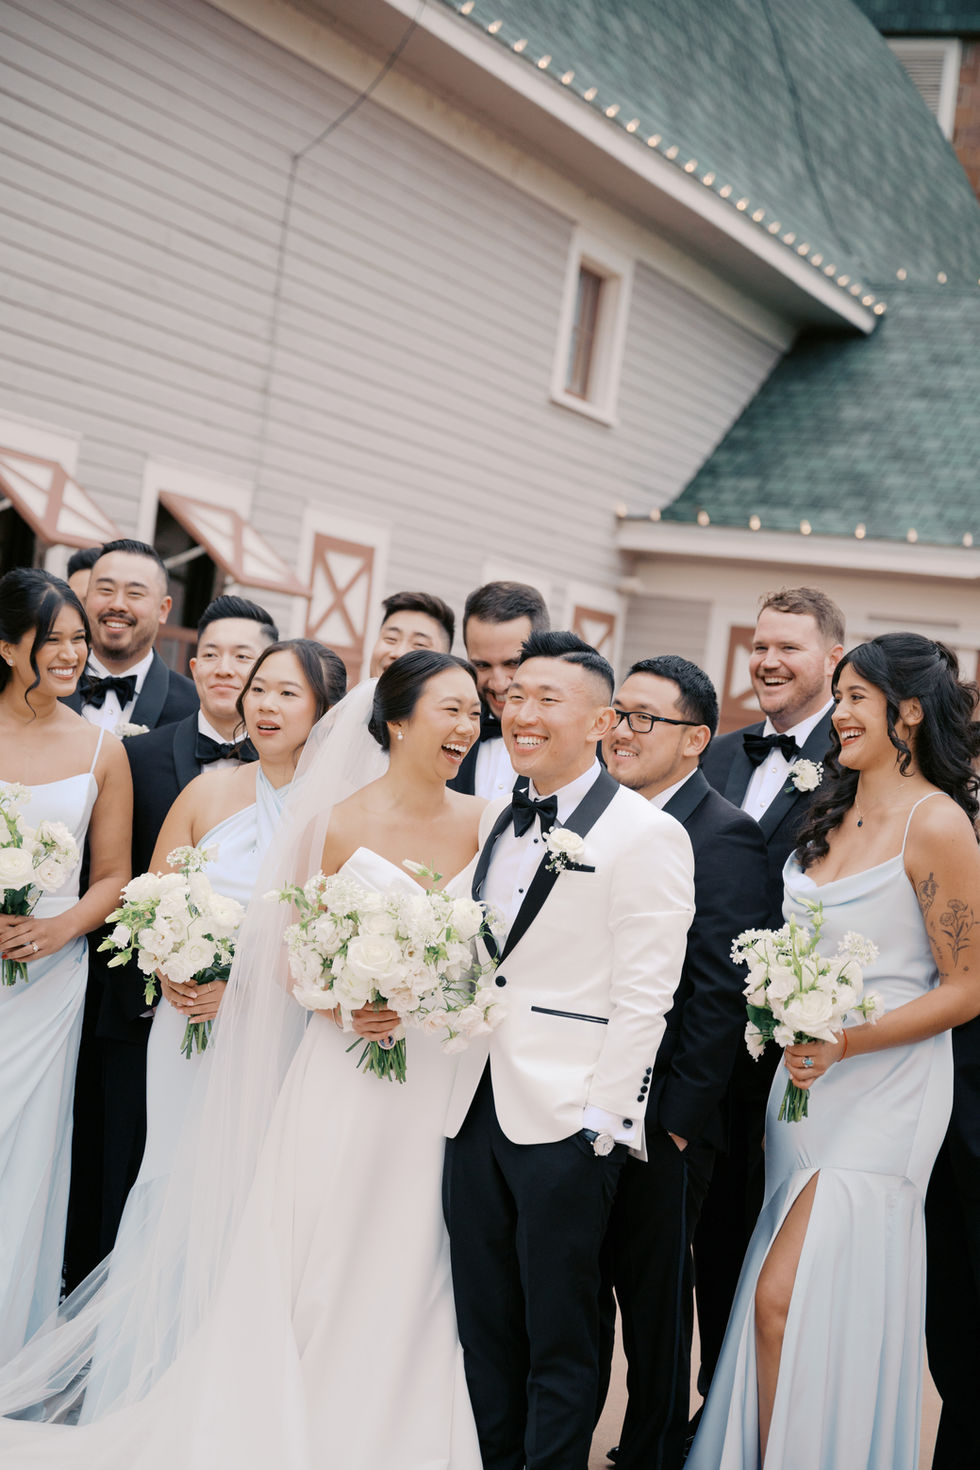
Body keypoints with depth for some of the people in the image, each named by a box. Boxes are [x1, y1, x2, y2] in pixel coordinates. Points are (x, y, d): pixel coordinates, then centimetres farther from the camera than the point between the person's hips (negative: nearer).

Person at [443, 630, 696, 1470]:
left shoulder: (646, 835, -10)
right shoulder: (495, 821, 13)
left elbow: (643, 997, -13)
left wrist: (600, 1120, -15)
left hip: (566, 1121, -7)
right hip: (476, 1109, 7)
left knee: (560, 1344, 6)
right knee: (484, 1329, 16)